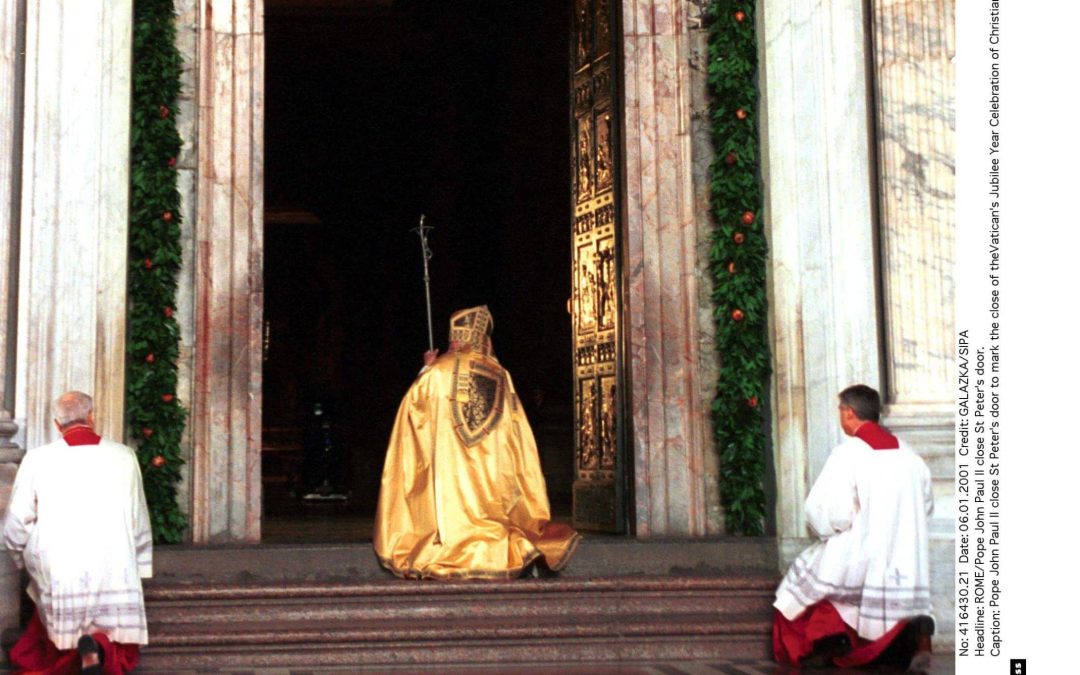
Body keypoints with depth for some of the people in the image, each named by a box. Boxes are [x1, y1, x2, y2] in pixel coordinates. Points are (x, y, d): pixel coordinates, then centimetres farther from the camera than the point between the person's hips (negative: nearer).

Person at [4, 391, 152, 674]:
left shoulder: (37, 459, -1)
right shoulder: (124, 457, 2)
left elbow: (15, 527, 4)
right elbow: (140, 524, 9)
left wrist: (24, 557, 24)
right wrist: (140, 568, 21)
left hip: (56, 577, 0)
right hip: (114, 575, 0)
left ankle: (67, 648, -18)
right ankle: (99, 647, -23)